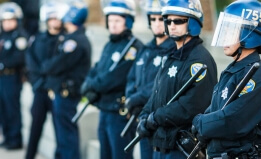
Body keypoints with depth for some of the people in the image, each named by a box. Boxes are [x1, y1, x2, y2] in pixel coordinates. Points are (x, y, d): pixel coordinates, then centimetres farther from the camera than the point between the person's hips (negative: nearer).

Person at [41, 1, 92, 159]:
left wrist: (45, 65, -1)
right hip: (61, 92, 10)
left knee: (66, 134, -5)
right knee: (63, 132, 19)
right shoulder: (72, 38, 15)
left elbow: (55, 66, -20)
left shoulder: (76, 41, -19)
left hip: (66, 93, -10)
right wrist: (49, 65, 1)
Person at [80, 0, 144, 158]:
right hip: (105, 110, 9)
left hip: (121, 113, -9)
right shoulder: (109, 46, 14)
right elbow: (96, 71, 14)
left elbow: (115, 78, -21)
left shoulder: (134, 47, -14)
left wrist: (91, 85, -9)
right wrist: (89, 84, -7)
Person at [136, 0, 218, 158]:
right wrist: (144, 118, 0)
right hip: (160, 145, 9)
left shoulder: (200, 59, -15)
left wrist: (155, 118, -17)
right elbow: (156, 95, 19)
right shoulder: (171, 57, 16)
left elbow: (192, 105, -25)